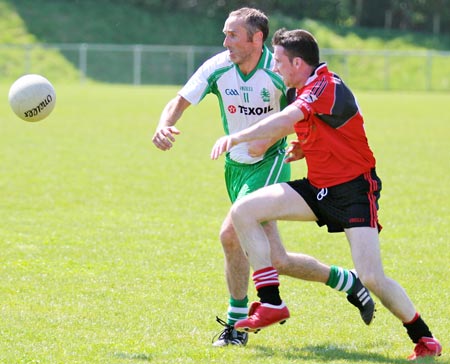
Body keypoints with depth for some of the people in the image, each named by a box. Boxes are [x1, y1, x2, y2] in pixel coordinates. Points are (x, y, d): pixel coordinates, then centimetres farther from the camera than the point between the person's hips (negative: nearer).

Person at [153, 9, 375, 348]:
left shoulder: (279, 71, -18)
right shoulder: (217, 68, -7)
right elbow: (180, 102, -4)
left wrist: (269, 139, -20)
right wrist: (164, 127, -25)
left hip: (269, 164, -6)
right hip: (236, 167, 6)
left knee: (231, 233, -22)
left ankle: (237, 324, -7)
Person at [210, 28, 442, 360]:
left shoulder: (326, 86, -19)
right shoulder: (304, 93, 10)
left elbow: (283, 122, -35)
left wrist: (235, 138, -37)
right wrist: (302, 149, 6)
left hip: (354, 189, -9)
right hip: (318, 189, 9)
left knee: (372, 278, -17)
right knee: (244, 210, -8)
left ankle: (424, 338, 6)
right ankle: (271, 304, -6)